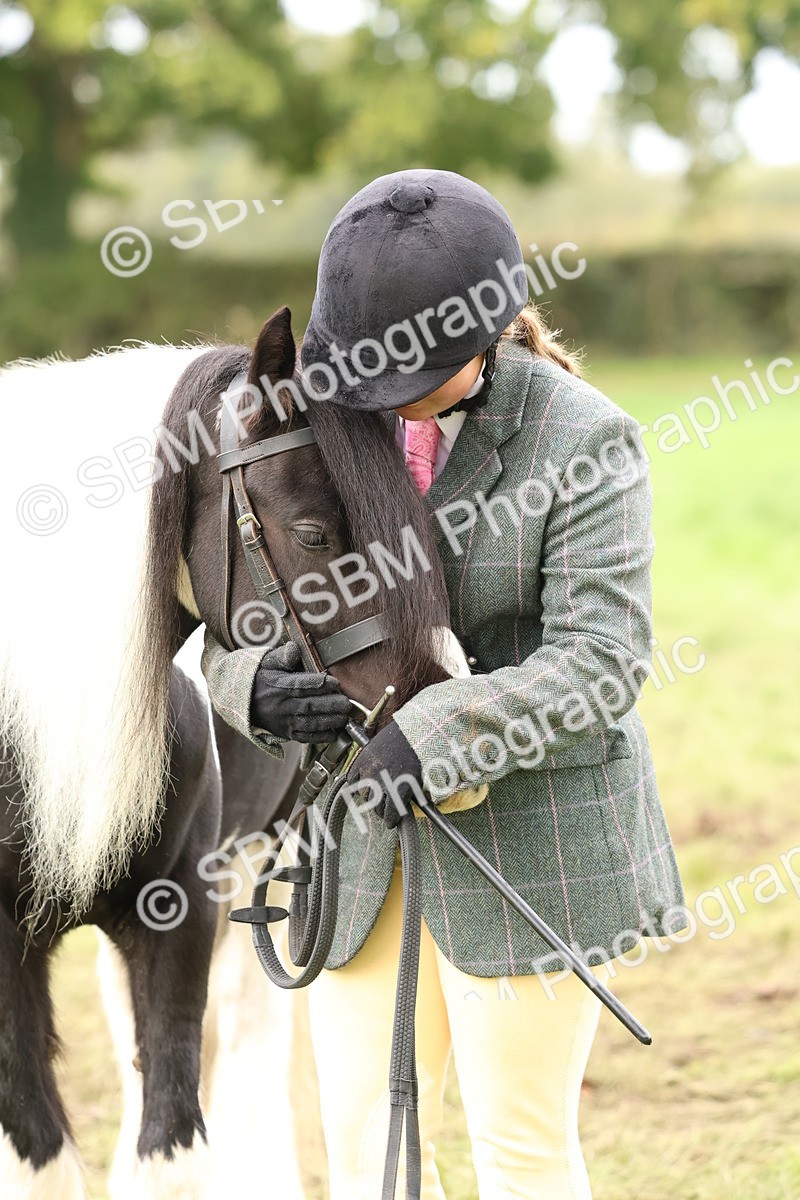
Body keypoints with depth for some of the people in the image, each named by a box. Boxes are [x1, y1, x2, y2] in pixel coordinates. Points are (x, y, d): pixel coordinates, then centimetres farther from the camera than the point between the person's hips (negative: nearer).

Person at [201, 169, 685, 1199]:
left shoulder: (583, 438, -13)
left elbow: (600, 661, -20)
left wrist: (429, 734, -30)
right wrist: (251, 682, -20)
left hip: (535, 839, -5)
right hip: (365, 841, 5)